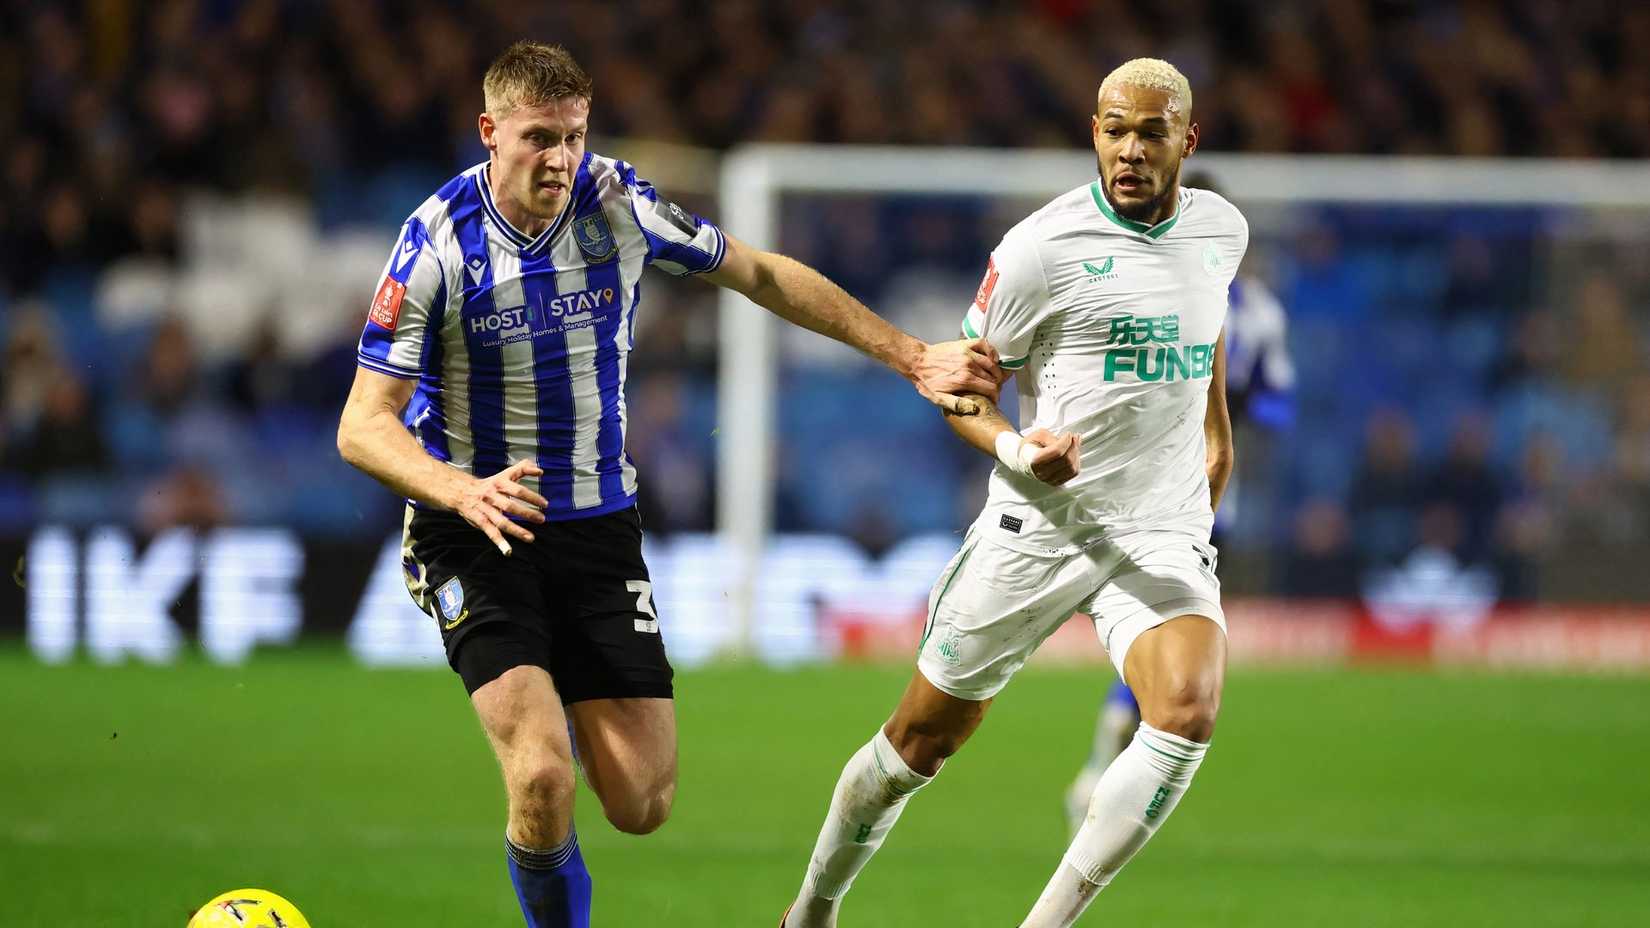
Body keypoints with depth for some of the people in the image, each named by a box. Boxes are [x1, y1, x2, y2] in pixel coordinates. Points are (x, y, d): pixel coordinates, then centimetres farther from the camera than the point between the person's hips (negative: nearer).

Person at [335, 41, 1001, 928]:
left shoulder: (621, 207, -7)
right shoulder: (438, 242, -15)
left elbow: (763, 274, 9)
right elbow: (363, 426, -15)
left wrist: (910, 355, 9)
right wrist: (463, 493, -34)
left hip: (597, 524, 3)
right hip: (476, 531, -3)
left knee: (640, 805, -2)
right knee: (542, 780, -23)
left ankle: (570, 707, 33)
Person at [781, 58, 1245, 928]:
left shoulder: (1220, 230, 5)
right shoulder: (1041, 246, -12)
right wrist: (1017, 449, -22)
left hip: (1165, 530, 3)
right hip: (1040, 525, -3)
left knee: (1189, 710, -25)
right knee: (921, 739, 7)